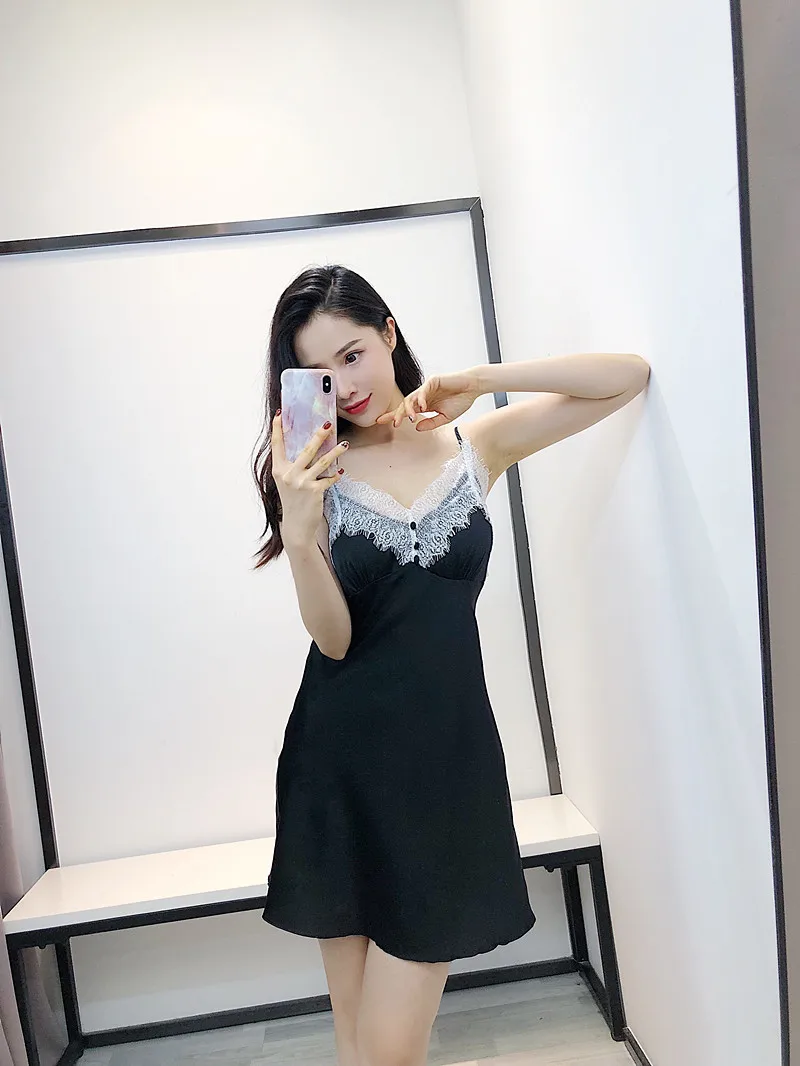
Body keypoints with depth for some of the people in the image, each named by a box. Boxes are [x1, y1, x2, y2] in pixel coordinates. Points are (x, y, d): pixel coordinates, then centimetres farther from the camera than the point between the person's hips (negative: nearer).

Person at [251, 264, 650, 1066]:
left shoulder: (475, 445, 2)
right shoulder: (315, 472, 0)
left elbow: (629, 376, -1)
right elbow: (334, 637, -8)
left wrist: (479, 380, -10)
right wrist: (298, 532, -25)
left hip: (446, 750, 0)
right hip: (340, 764, 1)